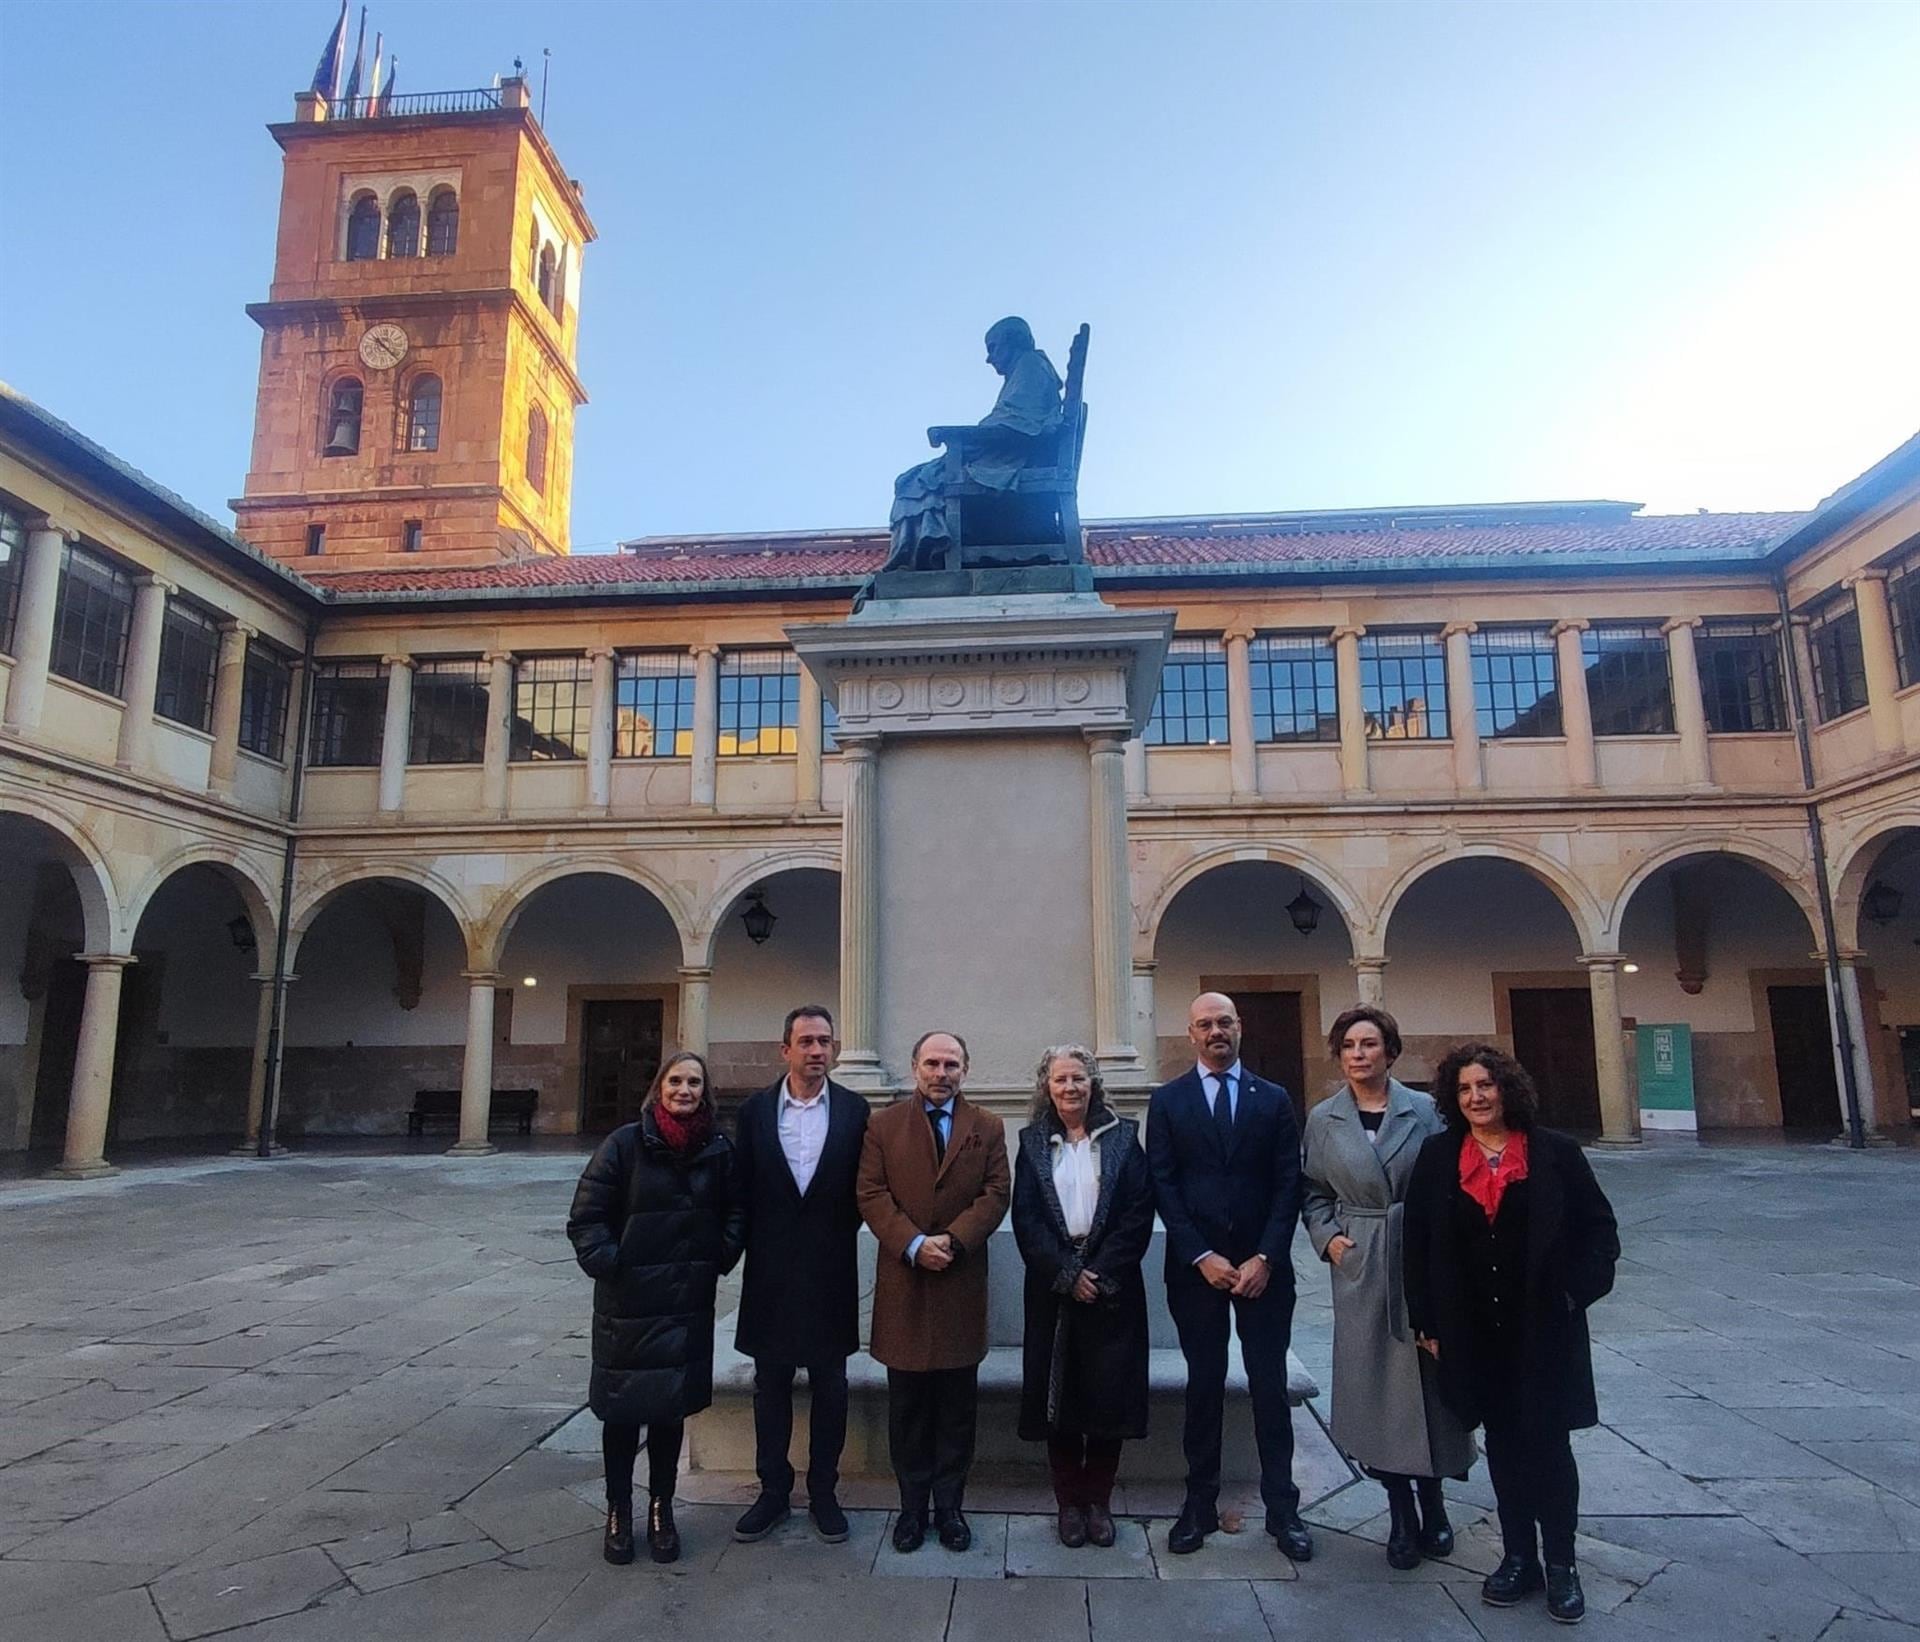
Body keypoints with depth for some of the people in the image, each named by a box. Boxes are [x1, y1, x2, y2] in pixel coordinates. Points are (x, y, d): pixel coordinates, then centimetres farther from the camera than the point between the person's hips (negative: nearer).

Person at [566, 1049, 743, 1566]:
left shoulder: (719, 1149, 0)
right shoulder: (625, 1144, -9)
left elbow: (734, 1209, 12)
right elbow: (587, 1216, -6)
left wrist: (722, 1257, 0)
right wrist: (606, 1264, -14)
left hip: (689, 1304, 3)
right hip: (628, 1303, -2)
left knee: (672, 1408, 12)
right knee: (622, 1408, 9)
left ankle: (661, 1509, 29)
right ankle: (619, 1512, 26)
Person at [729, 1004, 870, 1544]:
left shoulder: (854, 1111, -2)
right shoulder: (755, 1110, 0)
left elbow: (863, 1190, 2)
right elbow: (741, 1190, 3)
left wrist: (838, 1237, -2)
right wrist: (758, 1246, -1)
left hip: (830, 1273, -1)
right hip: (771, 1274, 1)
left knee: (829, 1387, 10)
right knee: (770, 1387, 12)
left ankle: (823, 1492, 25)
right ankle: (773, 1491, 27)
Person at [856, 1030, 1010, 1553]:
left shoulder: (988, 1128, 6)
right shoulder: (883, 1125, 4)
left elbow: (995, 1195, -1)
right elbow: (871, 1194, -3)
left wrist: (952, 1240, -15)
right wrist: (913, 1244, -15)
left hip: (961, 1281, 1)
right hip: (902, 1284, 0)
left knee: (957, 1406, 8)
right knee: (907, 1406, 8)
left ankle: (949, 1505, 19)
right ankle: (912, 1505, 20)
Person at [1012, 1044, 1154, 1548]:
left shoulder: (1122, 1137, 2)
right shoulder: (1033, 1142, 5)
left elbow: (1139, 1213, -3)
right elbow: (1026, 1219, 0)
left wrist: (1102, 1274, -11)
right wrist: (1067, 1273, -10)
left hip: (1112, 1289, -1)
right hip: (1053, 1289, 1)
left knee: (1110, 1393, 3)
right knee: (1058, 1394, 5)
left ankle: (1099, 1501, 19)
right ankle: (1070, 1503, 19)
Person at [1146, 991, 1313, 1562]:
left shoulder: (1274, 1100, 5)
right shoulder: (1167, 1101, 3)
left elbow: (1289, 1185, 0)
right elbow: (1164, 1187, -2)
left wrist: (1264, 1258, -10)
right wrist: (1202, 1256, -10)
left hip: (1263, 1266, 1)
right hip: (1196, 1267, 0)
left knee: (1270, 1385, 6)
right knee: (1204, 1385, 7)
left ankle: (1281, 1507, 18)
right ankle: (1200, 1504, 18)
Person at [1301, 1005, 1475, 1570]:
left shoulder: (1423, 1110, -2)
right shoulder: (1322, 1119, 3)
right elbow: (1313, 1192, 10)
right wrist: (1327, 1237, -5)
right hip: (1359, 1267, 1)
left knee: (1428, 1378, 7)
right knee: (1375, 1385, 4)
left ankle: (1432, 1502, 28)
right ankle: (1401, 1514, 19)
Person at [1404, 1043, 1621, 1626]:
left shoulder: (1556, 1152, -6)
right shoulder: (1437, 1158, -1)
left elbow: (1599, 1230, 0)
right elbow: (1418, 1243, 3)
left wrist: (1572, 1296, -9)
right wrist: (1427, 1322, 1)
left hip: (1544, 1330, -2)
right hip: (1474, 1333, 2)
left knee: (1548, 1443, 4)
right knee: (1503, 1444, 12)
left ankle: (1560, 1564, 20)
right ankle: (1518, 1557, 26)